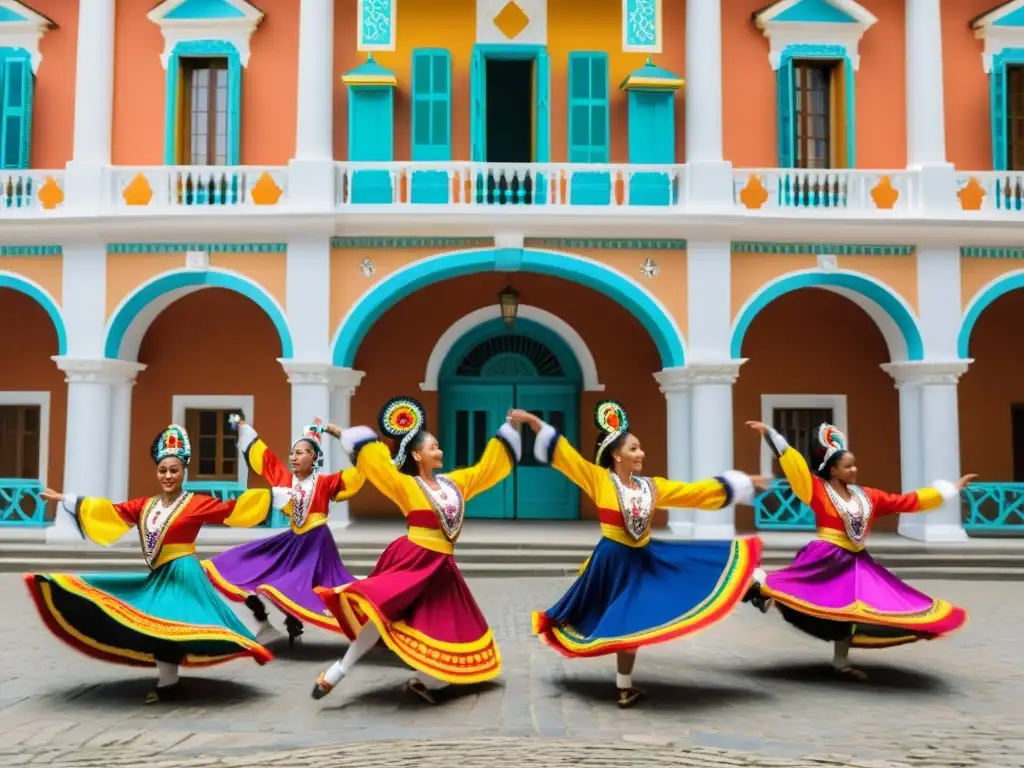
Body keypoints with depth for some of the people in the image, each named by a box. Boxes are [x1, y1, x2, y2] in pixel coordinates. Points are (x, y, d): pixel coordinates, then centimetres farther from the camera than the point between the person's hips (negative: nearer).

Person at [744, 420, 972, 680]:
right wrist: (769, 434, -29)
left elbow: (908, 501, 13)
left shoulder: (867, 495, 9)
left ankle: (841, 661, 23)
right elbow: (794, 465, -19)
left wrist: (951, 489, 13)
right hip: (826, 559, -6)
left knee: (848, 607, 10)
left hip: (856, 562, 7)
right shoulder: (818, 490, -9)